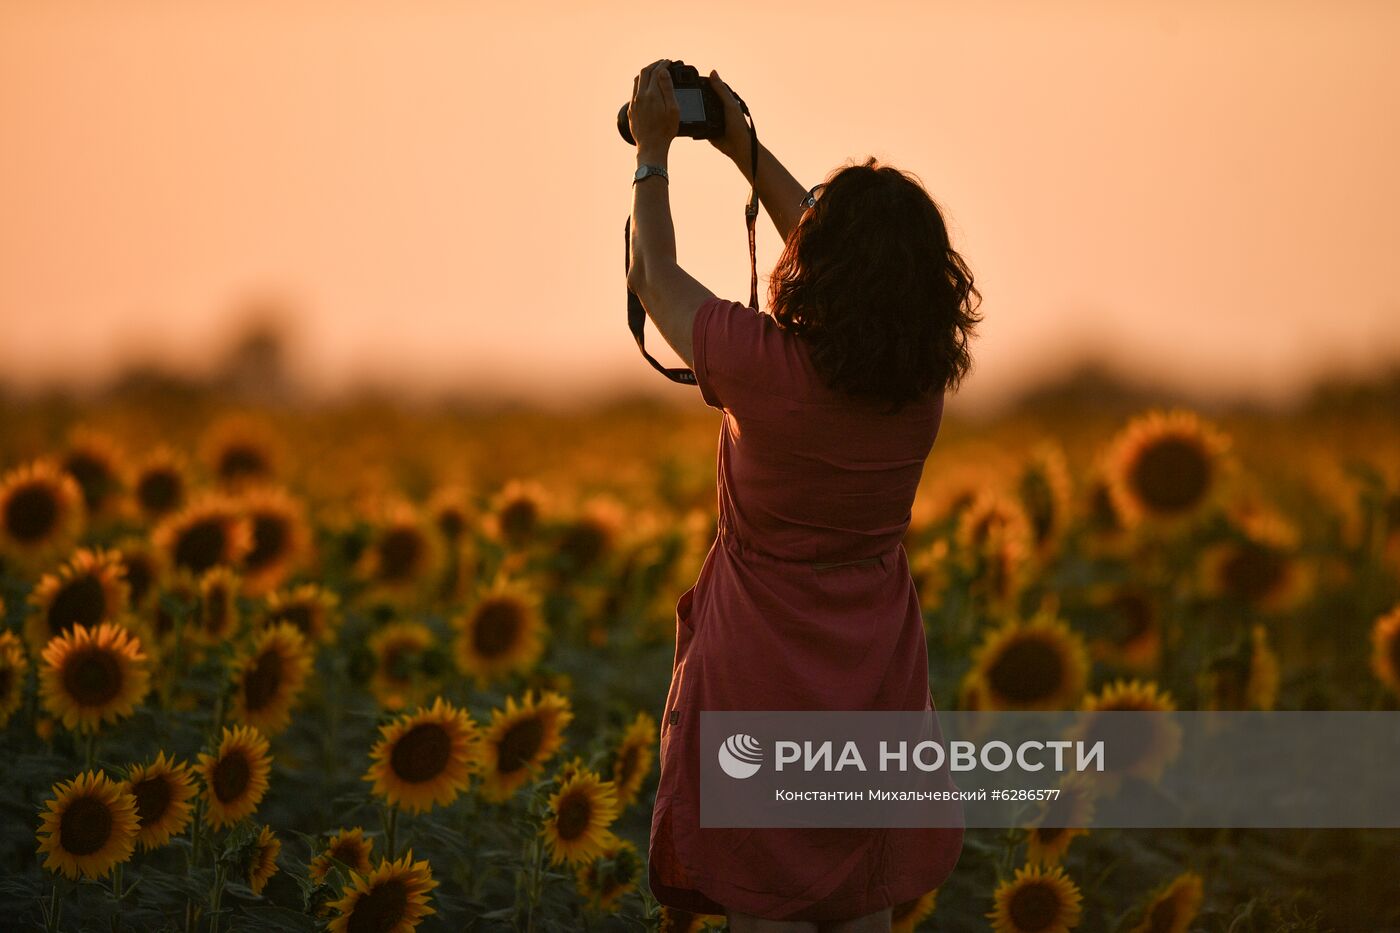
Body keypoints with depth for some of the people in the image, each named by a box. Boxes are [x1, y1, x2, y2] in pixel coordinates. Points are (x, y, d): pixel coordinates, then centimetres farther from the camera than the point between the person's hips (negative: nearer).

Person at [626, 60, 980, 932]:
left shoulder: (763, 365, -22)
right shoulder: (927, 376, -7)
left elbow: (654, 276, -2)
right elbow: (862, 258, 12)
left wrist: (654, 154, 11)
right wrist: (745, 149, 20)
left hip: (766, 680, -5)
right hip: (877, 682, 5)